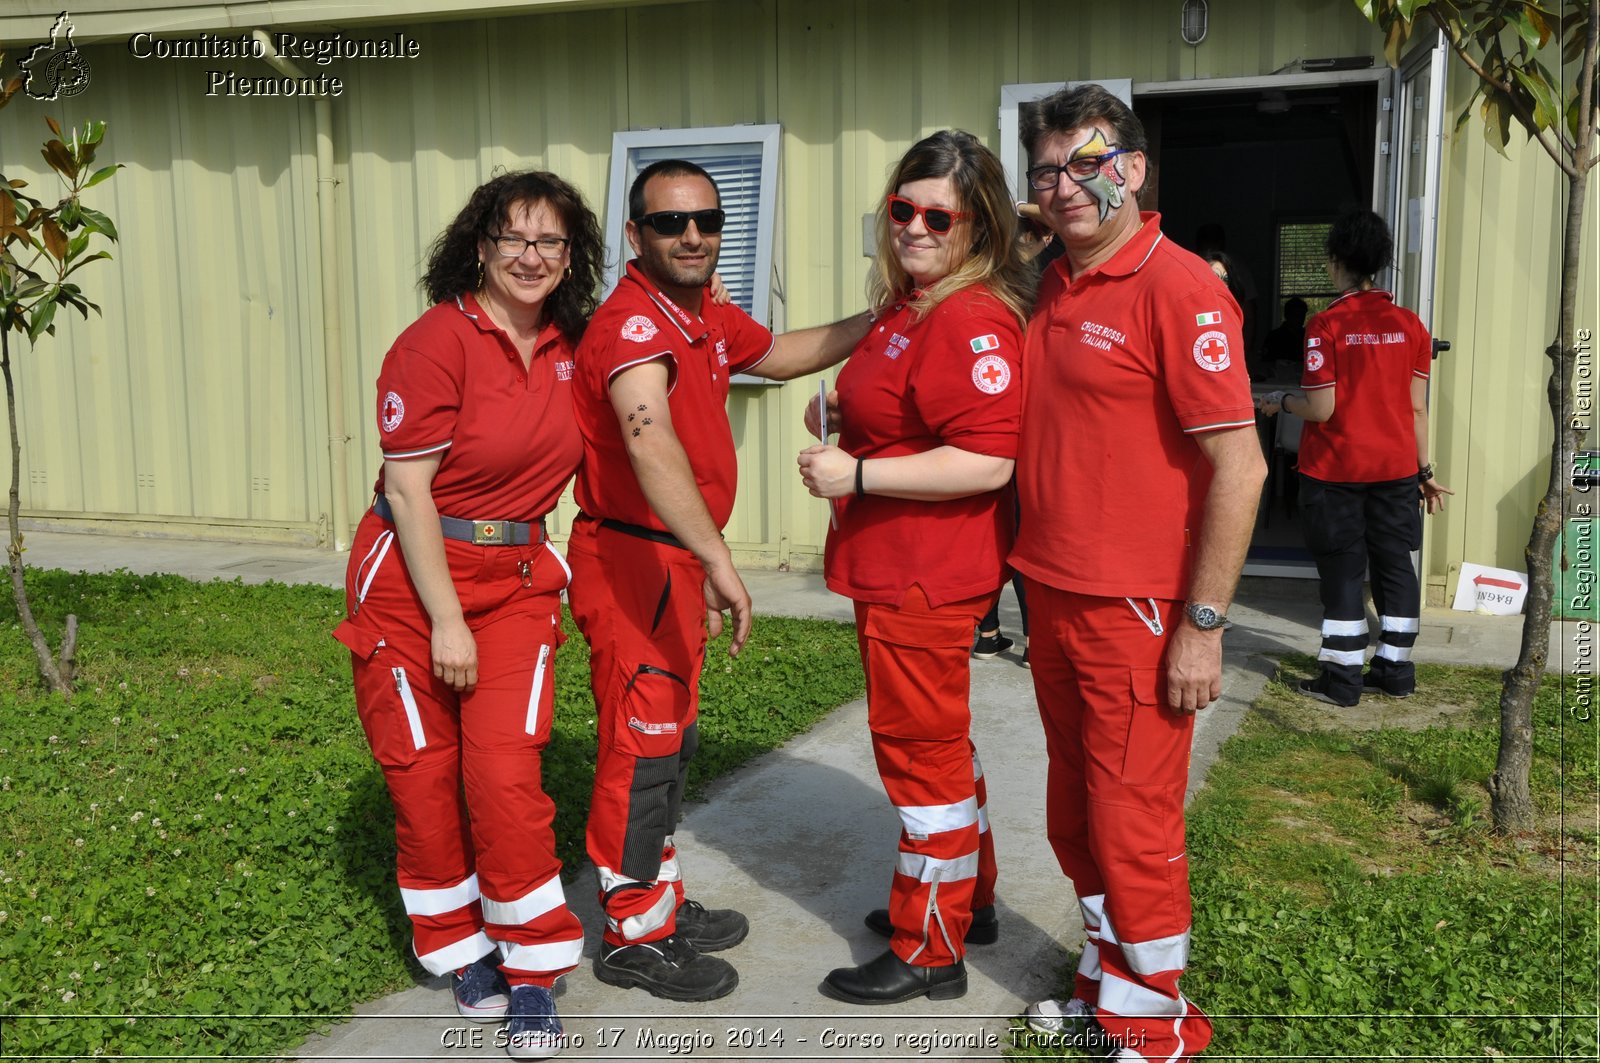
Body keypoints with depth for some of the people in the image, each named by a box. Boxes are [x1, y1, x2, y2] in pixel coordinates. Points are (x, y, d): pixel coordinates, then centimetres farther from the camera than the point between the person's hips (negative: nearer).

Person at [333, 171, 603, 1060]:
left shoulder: (567, 348, 4)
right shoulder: (438, 342, -13)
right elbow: (408, 488, -14)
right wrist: (446, 621, -14)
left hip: (516, 578, 3)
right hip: (413, 577, -3)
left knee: (507, 772, -6)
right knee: (426, 777, 5)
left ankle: (533, 974, 8)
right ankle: (462, 951, 25)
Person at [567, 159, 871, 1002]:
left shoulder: (709, 319, 7)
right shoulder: (633, 322, -24)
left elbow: (780, 354, 27)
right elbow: (649, 440, -41)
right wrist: (717, 559, -50)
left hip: (678, 561, 10)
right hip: (631, 561, -10)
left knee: (670, 739, 19)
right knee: (641, 749, 0)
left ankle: (661, 902, 35)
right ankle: (633, 937, 15)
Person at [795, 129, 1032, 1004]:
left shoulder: (972, 320, -21)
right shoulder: (908, 306, 12)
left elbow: (987, 463, -28)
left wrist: (856, 475, -23)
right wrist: (842, 421, 8)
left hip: (926, 577, -11)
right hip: (893, 569, 11)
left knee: (922, 749, 2)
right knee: (935, 740, 22)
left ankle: (928, 952, 19)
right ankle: (965, 900, 40)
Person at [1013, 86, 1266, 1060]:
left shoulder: (1178, 288, -14)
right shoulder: (1052, 290, 10)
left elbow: (1240, 466, -17)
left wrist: (1203, 625, -18)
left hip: (1136, 612, -8)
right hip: (1052, 596, 8)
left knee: (1133, 822, 3)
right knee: (1075, 813, 18)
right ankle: (1108, 982, 36)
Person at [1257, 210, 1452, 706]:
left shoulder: (1326, 325, -13)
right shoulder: (1410, 325, 1)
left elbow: (1321, 409, -15)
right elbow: (1417, 408, 3)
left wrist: (1279, 400, 4)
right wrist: (1425, 471, 11)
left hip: (1335, 468, -4)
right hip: (1397, 466, 4)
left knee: (1341, 571, 2)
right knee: (1394, 564, 13)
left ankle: (1342, 678, 7)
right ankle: (1396, 670, 20)